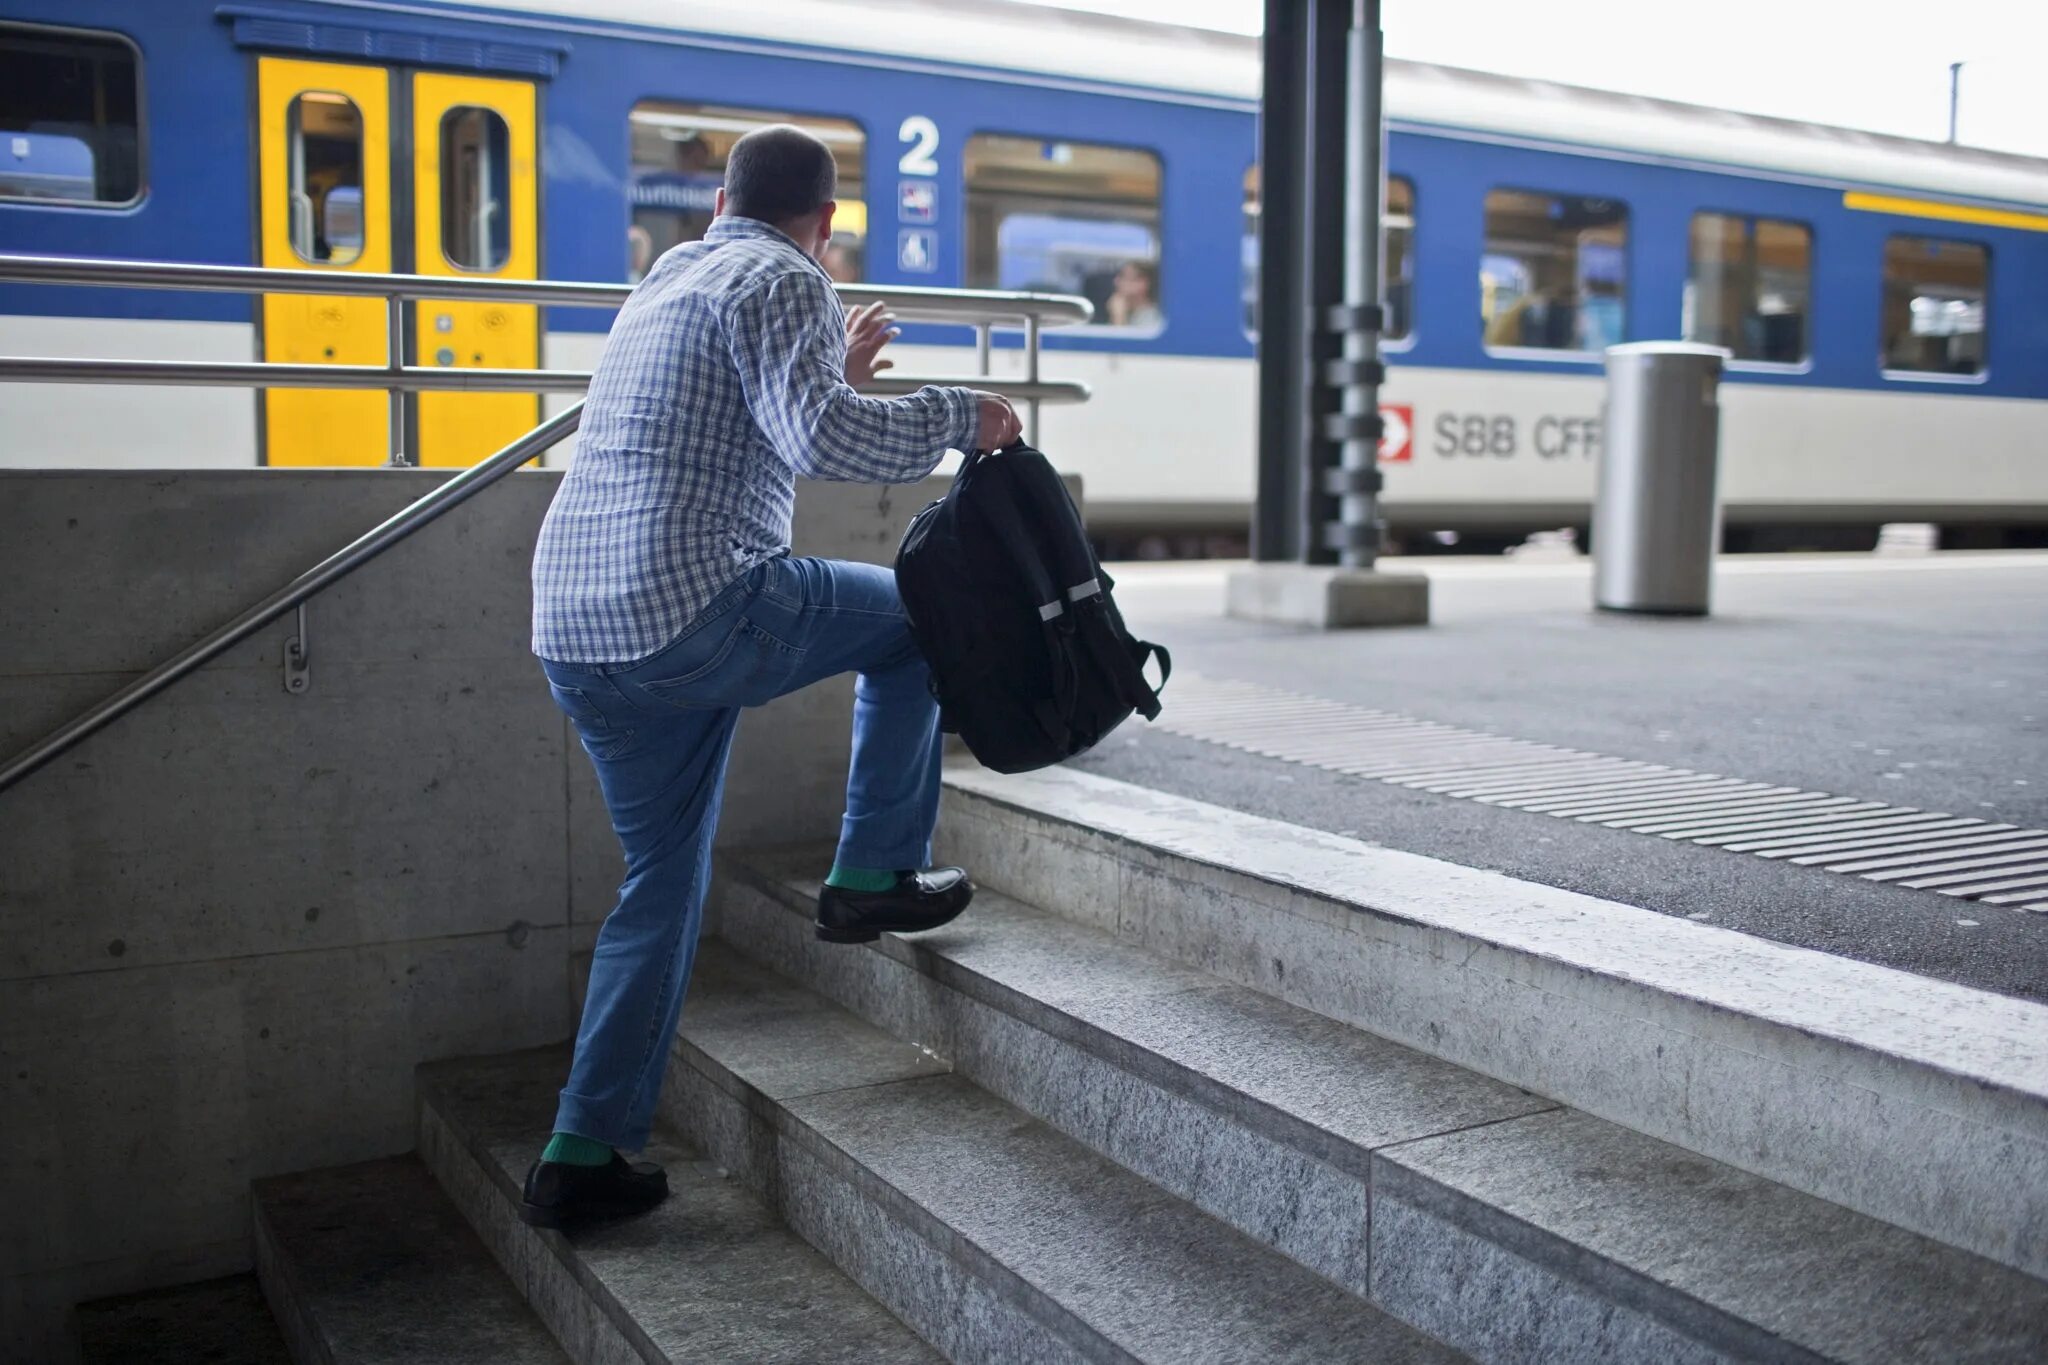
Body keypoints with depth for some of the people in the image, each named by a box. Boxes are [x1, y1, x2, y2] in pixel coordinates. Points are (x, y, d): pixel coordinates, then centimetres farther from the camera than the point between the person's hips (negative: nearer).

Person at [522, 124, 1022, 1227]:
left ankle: (584, 1154, 16)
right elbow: (818, 440, -20)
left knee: (664, 876, 17)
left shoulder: (665, 282, 26)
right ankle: (871, 876, 14)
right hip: (690, 611, -9)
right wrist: (956, 417, -6)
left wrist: (835, 373, 44)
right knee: (914, 614, 13)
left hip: (573, 630, 9)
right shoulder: (781, 280, -3)